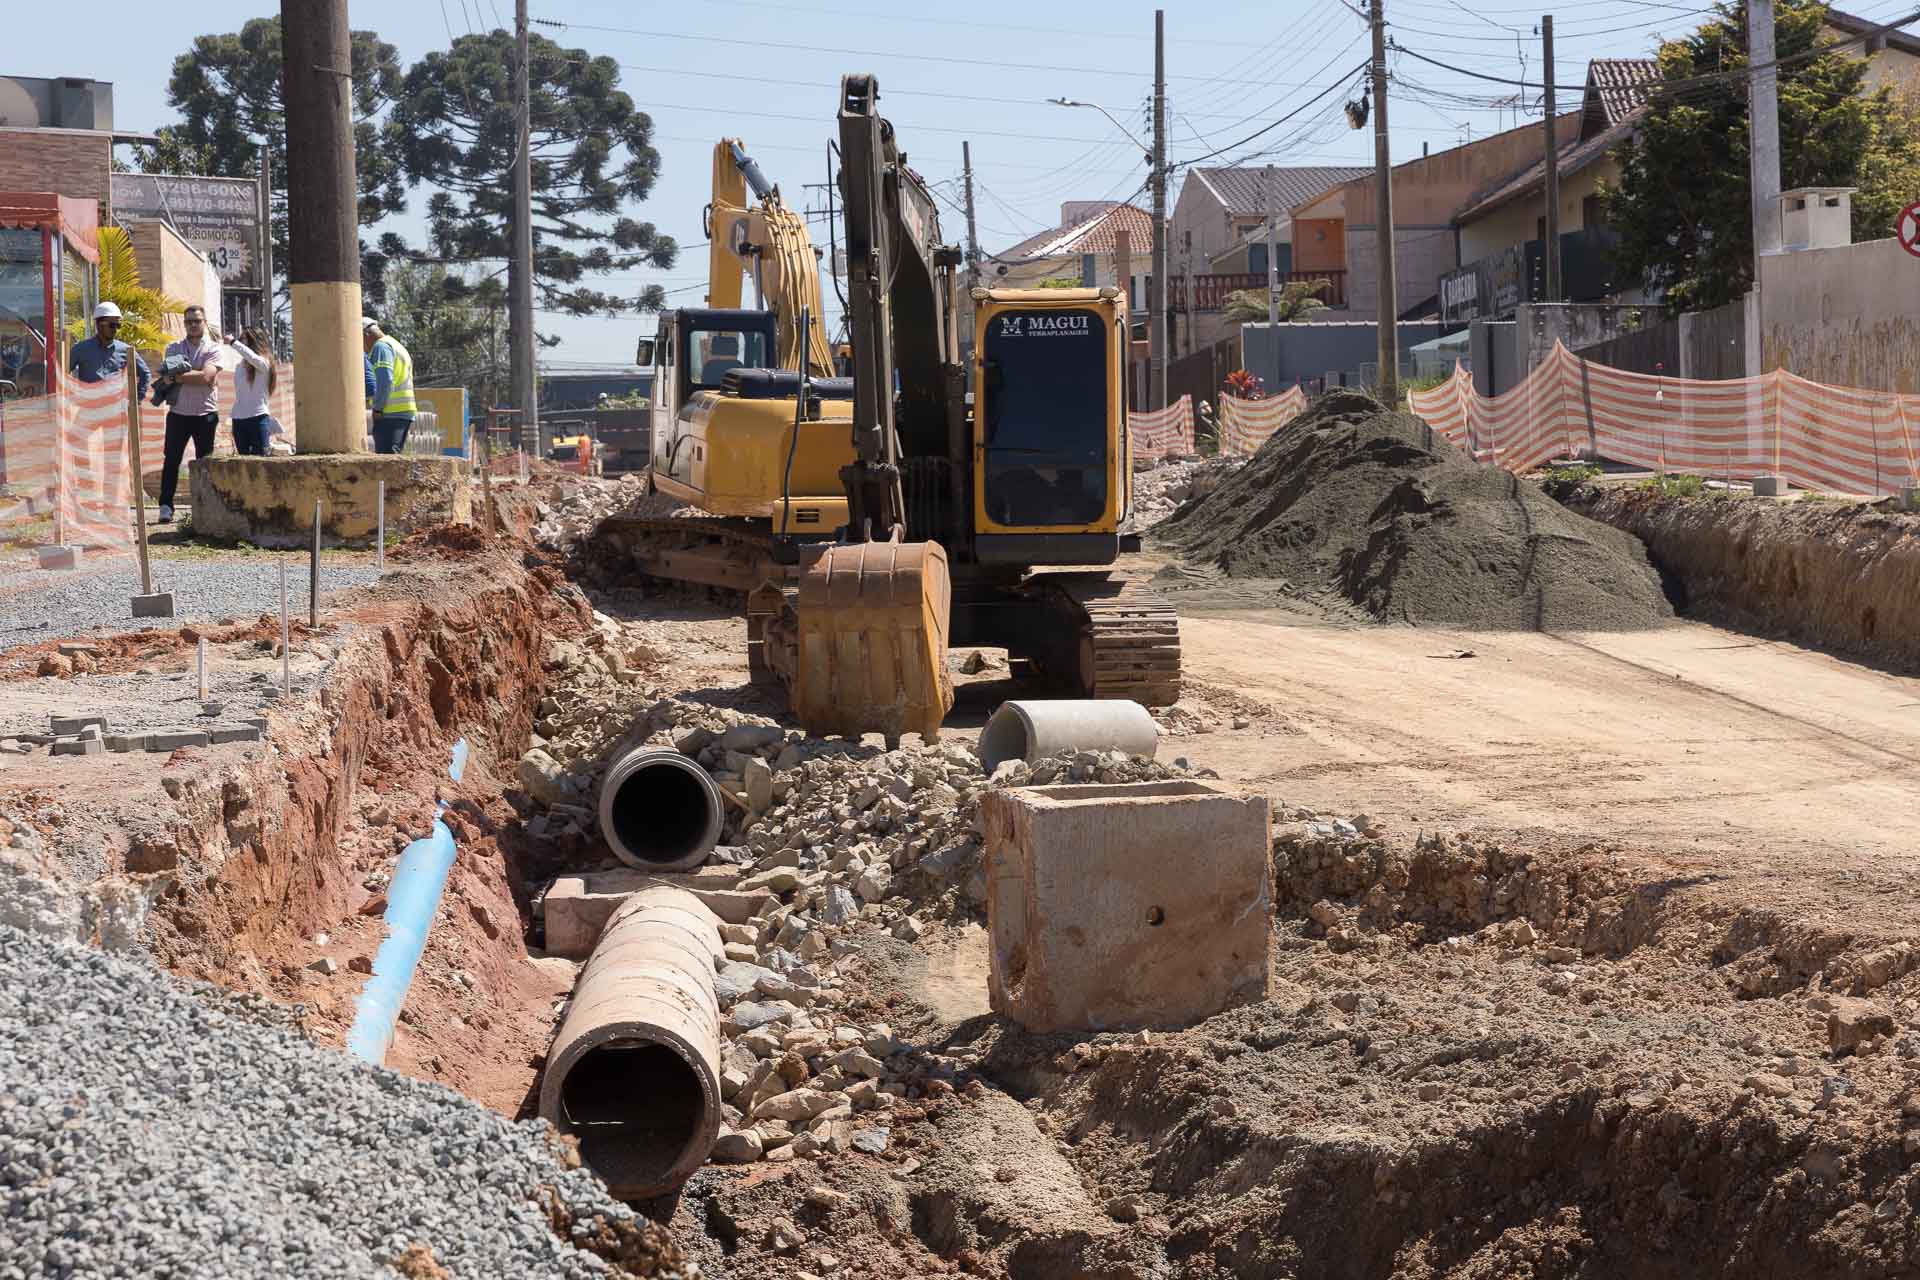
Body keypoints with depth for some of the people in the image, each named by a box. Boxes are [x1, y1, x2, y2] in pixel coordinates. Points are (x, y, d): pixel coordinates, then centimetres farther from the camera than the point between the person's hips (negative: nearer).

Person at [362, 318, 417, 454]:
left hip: (391, 414, -10)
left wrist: (377, 408, -15)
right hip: (404, 412, 10)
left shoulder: (381, 347, -7)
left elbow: (385, 380, -19)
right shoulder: (396, 345, 25)